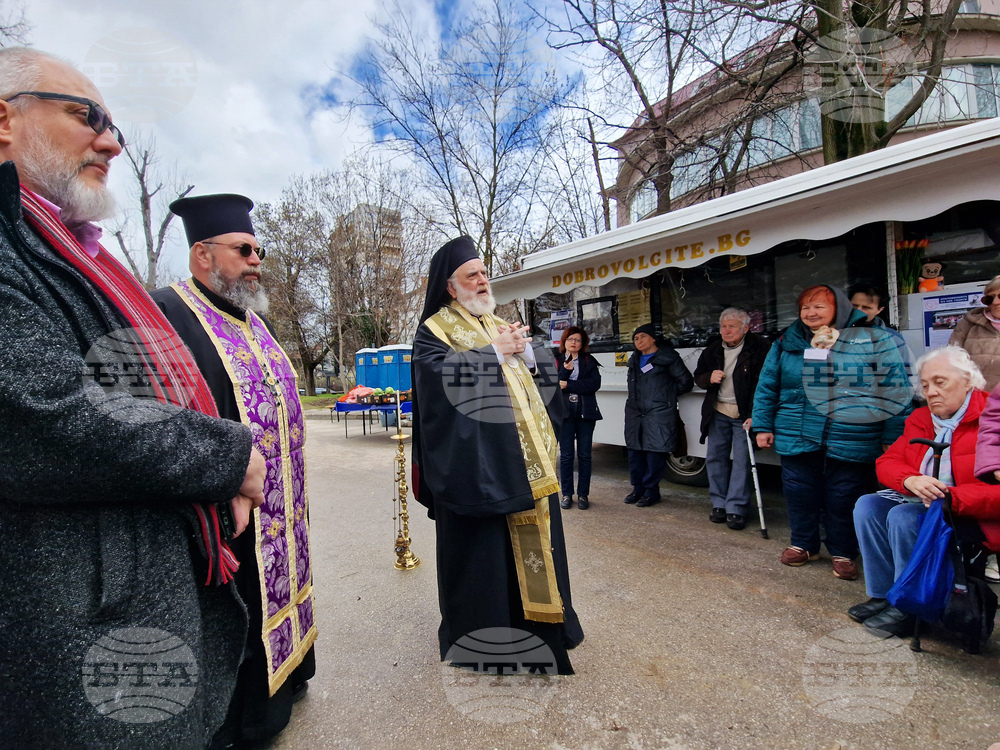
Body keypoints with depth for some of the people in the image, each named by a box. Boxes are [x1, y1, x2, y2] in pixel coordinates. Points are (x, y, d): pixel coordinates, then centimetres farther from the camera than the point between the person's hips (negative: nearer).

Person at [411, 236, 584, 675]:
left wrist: (526, 353, -4)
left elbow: (543, 379, 16)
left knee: (531, 535, 13)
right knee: (482, 544, 2)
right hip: (476, 459, -6)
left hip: (523, 457, 7)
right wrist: (494, 353, -15)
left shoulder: (501, 326, 19)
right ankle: (478, 633, 21)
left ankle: (534, 621, 32)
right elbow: (442, 375, -20)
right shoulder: (434, 328, 0)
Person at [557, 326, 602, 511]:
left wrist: (568, 385, -12)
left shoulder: (589, 361, 8)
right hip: (564, 412, 0)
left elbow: (595, 384, -8)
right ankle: (567, 494, 11)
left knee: (584, 454, 3)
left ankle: (583, 494, 12)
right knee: (566, 454, 1)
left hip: (585, 412, 1)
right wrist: (565, 370, -18)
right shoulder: (556, 361, 8)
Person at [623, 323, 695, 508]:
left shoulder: (668, 357, -2)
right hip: (635, 413, 6)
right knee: (635, 451, 8)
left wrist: (666, 394, 8)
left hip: (659, 414, -6)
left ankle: (651, 491, 8)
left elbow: (686, 382, -1)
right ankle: (638, 488, 20)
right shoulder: (634, 360, 18)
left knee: (655, 452, -4)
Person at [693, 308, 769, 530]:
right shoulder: (712, 350, 9)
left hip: (744, 415, -5)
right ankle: (719, 504, 20)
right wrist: (709, 378, -7)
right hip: (717, 413, 5)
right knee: (715, 457, 8)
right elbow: (698, 377, 18)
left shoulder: (759, 349, -9)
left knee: (742, 461, -3)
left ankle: (736, 509, 4)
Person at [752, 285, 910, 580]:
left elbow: (895, 391, -2)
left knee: (844, 499, 7)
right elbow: (766, 387, 11)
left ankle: (843, 553, 27)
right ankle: (803, 544, 32)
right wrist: (763, 426, 8)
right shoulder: (787, 342, 7)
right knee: (799, 494, 11)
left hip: (852, 443, -2)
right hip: (797, 439, 3)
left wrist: (892, 439, -6)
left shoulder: (874, 340, -1)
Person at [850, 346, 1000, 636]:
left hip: (972, 515, -7)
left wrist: (949, 498, -32)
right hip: (918, 501, 7)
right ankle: (883, 596, -7)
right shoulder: (920, 419, 10)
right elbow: (887, 461, 5)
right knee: (867, 505, -15)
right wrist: (911, 480, -17)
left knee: (904, 517, -29)